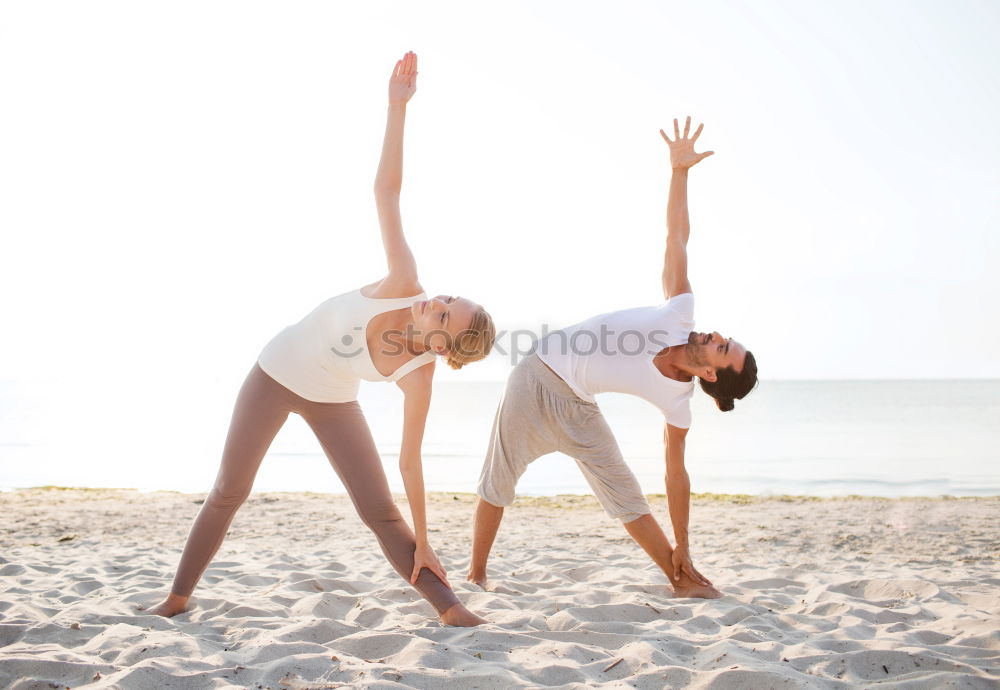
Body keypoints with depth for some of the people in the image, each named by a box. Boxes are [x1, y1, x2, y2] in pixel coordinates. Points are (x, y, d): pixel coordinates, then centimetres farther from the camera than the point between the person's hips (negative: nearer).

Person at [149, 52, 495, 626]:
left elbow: (411, 460, -20)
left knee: (380, 509, -11)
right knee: (230, 492, 6)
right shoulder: (405, 285, -31)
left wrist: (422, 542, -18)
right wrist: (398, 106, -40)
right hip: (278, 371, 1)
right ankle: (178, 599, 22)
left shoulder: (418, 378, -29)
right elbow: (387, 192, -34)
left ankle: (452, 610, -8)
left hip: (332, 401, -1)